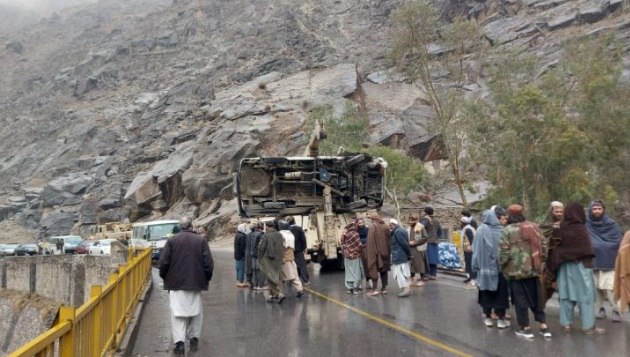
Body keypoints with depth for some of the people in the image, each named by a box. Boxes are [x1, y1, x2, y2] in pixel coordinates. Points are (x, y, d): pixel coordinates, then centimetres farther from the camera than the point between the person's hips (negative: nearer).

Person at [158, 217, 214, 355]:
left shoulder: (172, 240, -4)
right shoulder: (201, 240, -3)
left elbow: (163, 262, -4)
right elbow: (208, 263, -5)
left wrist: (165, 276, 13)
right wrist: (206, 278, 9)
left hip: (176, 282, -1)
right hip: (196, 282, 1)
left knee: (177, 312, 2)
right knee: (195, 310, 15)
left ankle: (179, 342, -7)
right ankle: (194, 338, 23)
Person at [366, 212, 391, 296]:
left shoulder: (372, 227, -11)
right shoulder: (385, 226, 6)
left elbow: (370, 241, -15)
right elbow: (388, 240, 8)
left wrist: (371, 253, -10)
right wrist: (388, 251, 13)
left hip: (375, 252, -5)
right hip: (385, 251, 6)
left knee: (374, 270, 0)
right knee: (384, 270, 11)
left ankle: (374, 289, -2)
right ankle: (384, 288, 14)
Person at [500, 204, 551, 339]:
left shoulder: (508, 230, -10)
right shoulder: (534, 227, 7)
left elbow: (504, 252, -13)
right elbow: (543, 248, 10)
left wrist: (502, 266, 1)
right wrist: (539, 262, 20)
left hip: (516, 270, -5)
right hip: (533, 269, 5)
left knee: (521, 300, 5)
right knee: (536, 298, 15)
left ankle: (526, 328, 10)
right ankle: (543, 326, 16)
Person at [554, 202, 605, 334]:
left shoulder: (561, 229, -1)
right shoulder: (581, 229, -14)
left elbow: (556, 249, 3)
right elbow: (588, 250, -11)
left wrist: (555, 264, 10)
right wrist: (588, 263, 4)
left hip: (564, 266, 5)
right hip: (580, 265, -5)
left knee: (566, 293, 9)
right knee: (586, 294, 3)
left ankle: (566, 323, 13)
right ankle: (588, 326, 6)